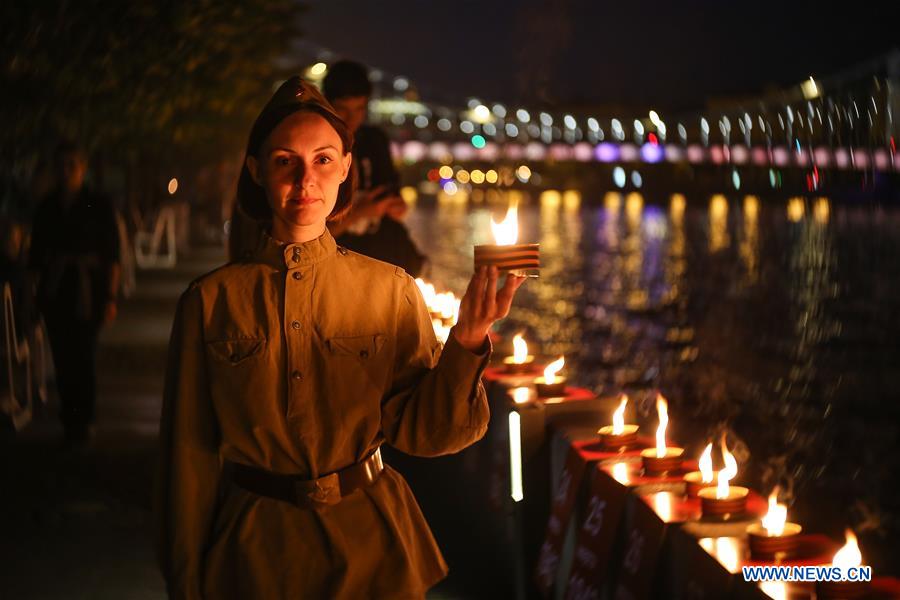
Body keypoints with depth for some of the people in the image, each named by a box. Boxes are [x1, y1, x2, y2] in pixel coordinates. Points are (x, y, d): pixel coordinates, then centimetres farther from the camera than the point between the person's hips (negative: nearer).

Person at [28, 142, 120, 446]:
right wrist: (36, 290, 3)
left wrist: (110, 297, -9)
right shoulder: (47, 207, 8)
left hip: (87, 291, -3)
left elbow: (112, 255, -3)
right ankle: (70, 421, 12)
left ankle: (83, 421, 4)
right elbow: (36, 256, 11)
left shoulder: (99, 204, -1)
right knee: (62, 356, 2)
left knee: (84, 355, -8)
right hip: (54, 292, 3)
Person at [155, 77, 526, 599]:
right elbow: (191, 457, -1)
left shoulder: (391, 291, -4)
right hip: (255, 552, -1)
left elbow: (419, 431, -8)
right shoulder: (211, 301, -6)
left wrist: (465, 345, -24)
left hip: (370, 551, 1)